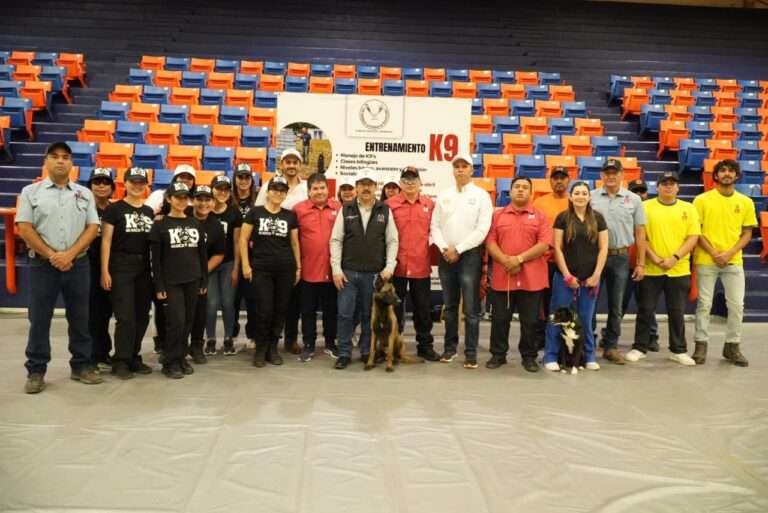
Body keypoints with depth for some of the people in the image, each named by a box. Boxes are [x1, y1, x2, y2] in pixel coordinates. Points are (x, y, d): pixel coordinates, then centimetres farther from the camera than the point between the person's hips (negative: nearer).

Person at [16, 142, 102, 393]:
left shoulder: (84, 194, 8)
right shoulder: (31, 192, 4)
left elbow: (92, 227, 2)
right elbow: (24, 228, -3)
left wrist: (69, 254, -11)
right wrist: (51, 255, -11)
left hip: (78, 265, 2)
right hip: (42, 264, -1)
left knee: (80, 318, 7)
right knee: (39, 320, 3)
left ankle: (82, 366, 18)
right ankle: (36, 372, 12)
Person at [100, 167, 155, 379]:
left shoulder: (149, 212, 14)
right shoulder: (114, 209, -1)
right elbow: (106, 241, -5)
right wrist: (104, 271, -12)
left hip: (144, 268, 5)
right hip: (121, 267, -5)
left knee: (142, 316, 8)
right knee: (125, 317, -8)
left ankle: (134, 358, 20)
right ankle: (120, 361, 4)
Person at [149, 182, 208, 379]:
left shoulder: (196, 224, 11)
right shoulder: (160, 225, -1)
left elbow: (203, 254, 13)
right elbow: (155, 258, -4)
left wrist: (204, 280, 7)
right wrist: (159, 286, -10)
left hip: (193, 280, 4)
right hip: (171, 281, -4)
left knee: (188, 321, 7)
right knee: (176, 321, -9)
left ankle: (181, 357, 21)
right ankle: (170, 362, 5)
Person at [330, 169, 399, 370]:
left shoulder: (385, 211, 4)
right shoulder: (346, 210, 3)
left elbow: (392, 241, 4)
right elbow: (336, 240, 1)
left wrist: (389, 267, -6)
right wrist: (336, 269, -5)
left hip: (375, 273, 0)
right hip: (348, 272, 0)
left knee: (369, 315, 9)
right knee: (345, 314, 1)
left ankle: (366, 352, 22)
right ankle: (344, 354, 13)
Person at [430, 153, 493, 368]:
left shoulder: (481, 196, -1)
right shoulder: (443, 196, 10)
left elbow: (482, 229, -9)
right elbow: (435, 225, 7)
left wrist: (458, 249, -12)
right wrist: (444, 248, -9)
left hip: (470, 255, -4)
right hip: (446, 256, 4)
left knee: (471, 308, -2)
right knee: (449, 306, 12)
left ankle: (471, 353, 5)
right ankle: (450, 346, 22)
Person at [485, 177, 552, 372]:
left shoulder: (540, 216, 4)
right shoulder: (498, 215, 9)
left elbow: (544, 244, -6)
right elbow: (490, 241, 1)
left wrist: (519, 259, -15)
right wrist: (506, 261, -14)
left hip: (531, 278, -1)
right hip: (502, 276, 1)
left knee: (530, 320, 6)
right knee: (499, 318, 8)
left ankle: (529, 356, 19)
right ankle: (498, 354, 21)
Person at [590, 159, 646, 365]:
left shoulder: (633, 199, 3)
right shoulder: (591, 197, 1)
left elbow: (640, 232, 5)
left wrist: (641, 263, 1)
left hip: (621, 256, 1)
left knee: (615, 305, 8)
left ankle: (611, 346, 19)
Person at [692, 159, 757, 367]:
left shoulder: (745, 202, 6)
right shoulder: (702, 200, -1)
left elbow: (747, 233, 7)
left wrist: (729, 253, -8)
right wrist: (713, 253, -11)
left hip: (734, 261, 2)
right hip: (706, 260, -2)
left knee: (737, 304, 4)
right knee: (704, 304, 3)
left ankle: (732, 346, 17)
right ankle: (701, 345, 11)